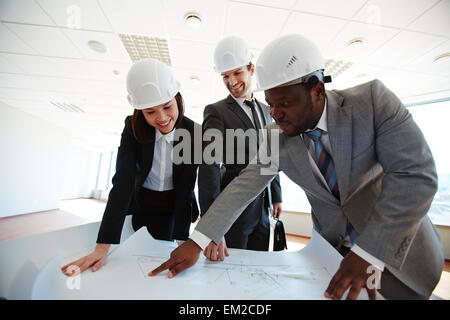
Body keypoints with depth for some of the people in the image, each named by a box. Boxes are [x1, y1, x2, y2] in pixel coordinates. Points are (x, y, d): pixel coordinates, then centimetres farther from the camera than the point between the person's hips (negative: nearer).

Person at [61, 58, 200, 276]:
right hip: (142, 204, 1)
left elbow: (186, 188, -20)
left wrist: (181, 240, -23)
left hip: (176, 207, -1)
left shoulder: (195, 133, -21)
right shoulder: (133, 128, -16)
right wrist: (102, 247, -25)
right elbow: (122, 183, -22)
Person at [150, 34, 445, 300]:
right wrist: (197, 242, -25)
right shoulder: (275, 138, -17)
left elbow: (415, 175, -24)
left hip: (398, 242, 0)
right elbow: (243, 188, -20)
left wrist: (368, 253, -30)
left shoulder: (373, 99, -20)